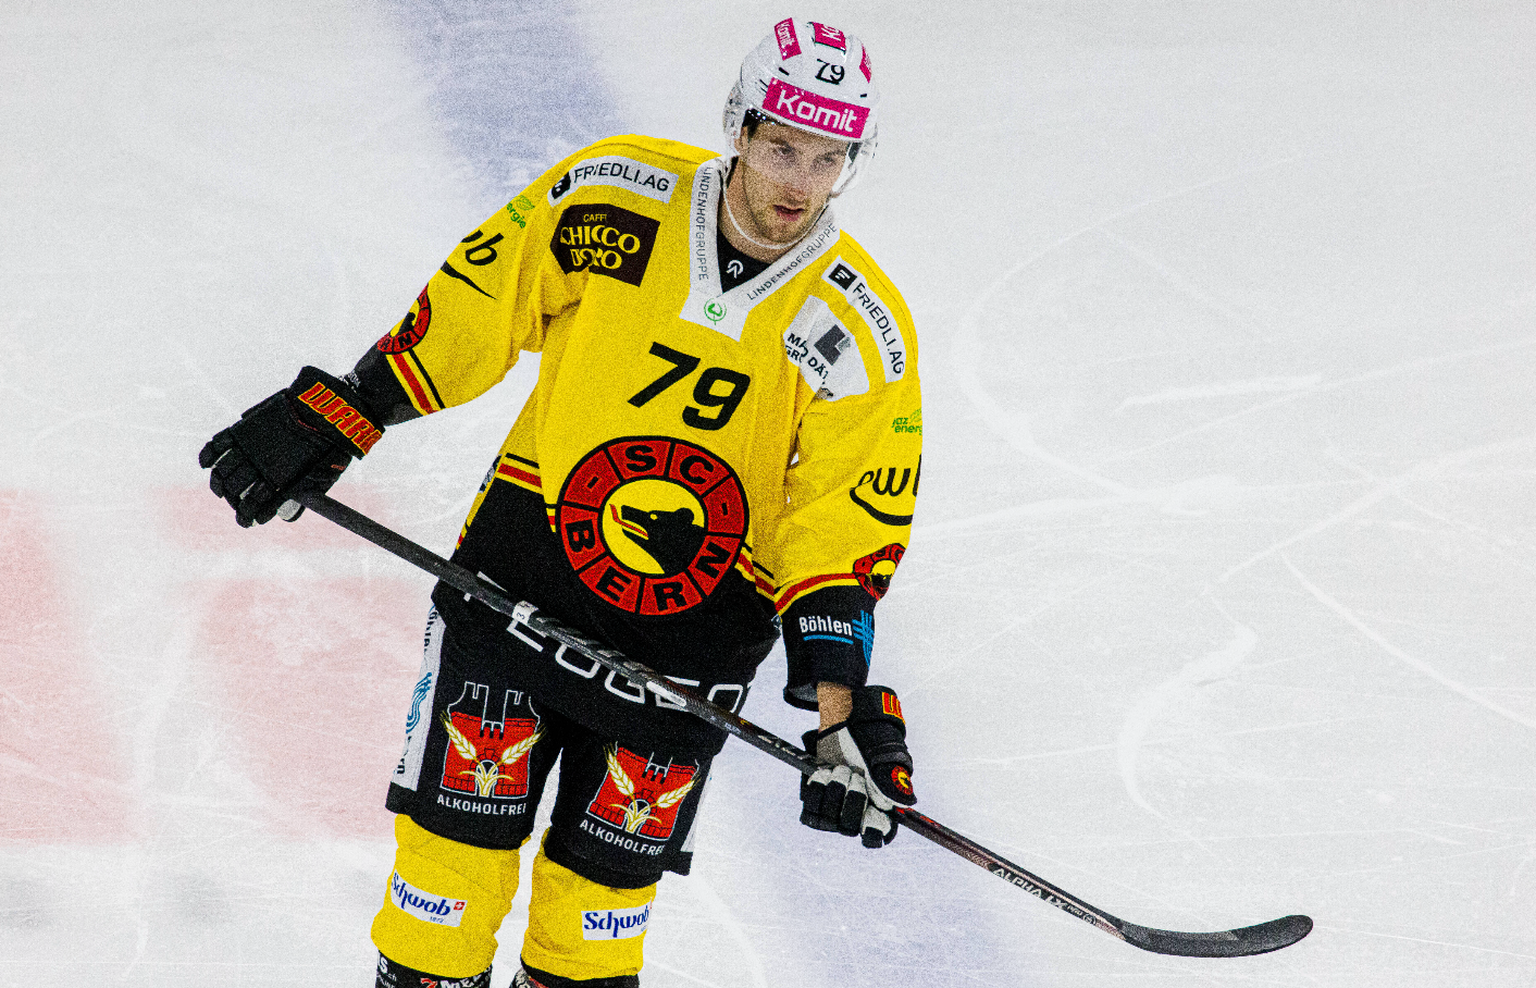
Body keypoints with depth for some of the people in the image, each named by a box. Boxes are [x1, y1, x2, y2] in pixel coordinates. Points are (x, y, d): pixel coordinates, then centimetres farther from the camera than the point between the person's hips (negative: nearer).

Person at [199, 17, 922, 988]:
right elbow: (475, 308, -1)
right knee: (461, 817, 1)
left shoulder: (861, 332, -14)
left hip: (700, 615, 0)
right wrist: (331, 419, 0)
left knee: (609, 862, 7)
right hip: (530, 552, 0)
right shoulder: (614, 197, -14)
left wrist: (844, 706, -22)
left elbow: (846, 531, -13)